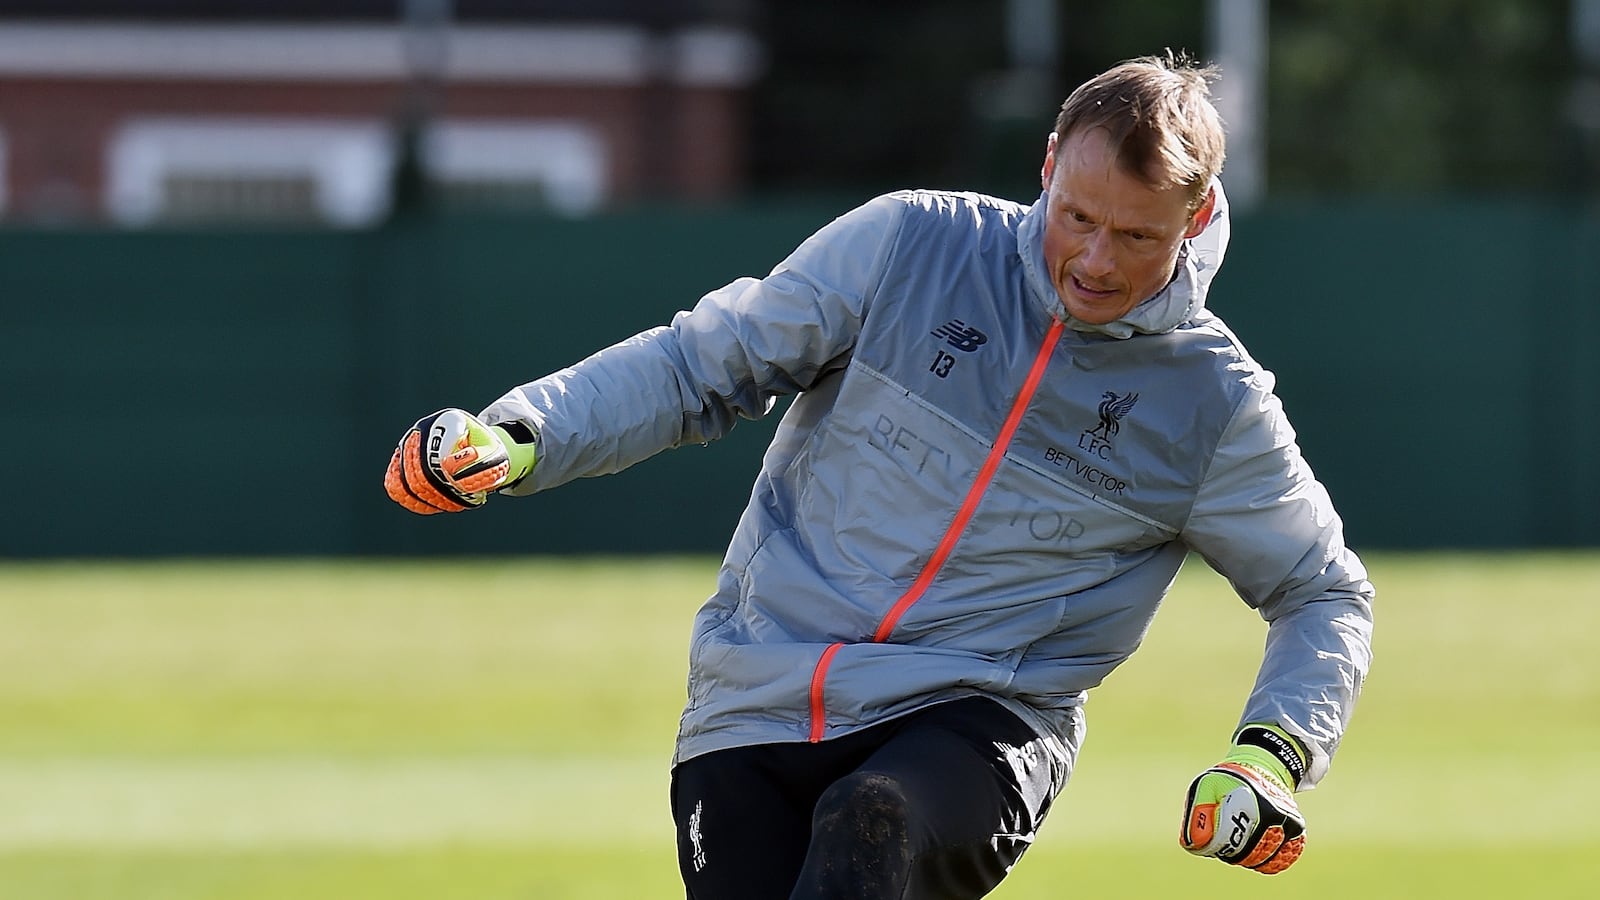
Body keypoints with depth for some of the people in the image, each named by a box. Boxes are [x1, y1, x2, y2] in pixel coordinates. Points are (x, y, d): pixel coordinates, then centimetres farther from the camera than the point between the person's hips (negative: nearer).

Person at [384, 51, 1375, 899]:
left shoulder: (1215, 405, 1)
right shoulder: (911, 246, 2)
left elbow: (1325, 592, 13)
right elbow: (701, 365, 6)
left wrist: (1273, 755, -6)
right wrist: (515, 440, -9)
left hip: (976, 723, -2)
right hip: (754, 705, 2)